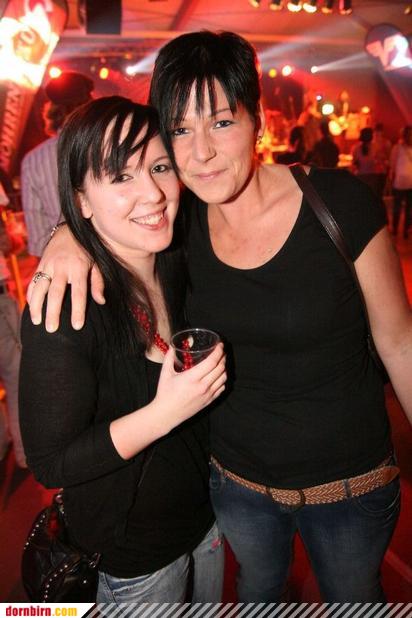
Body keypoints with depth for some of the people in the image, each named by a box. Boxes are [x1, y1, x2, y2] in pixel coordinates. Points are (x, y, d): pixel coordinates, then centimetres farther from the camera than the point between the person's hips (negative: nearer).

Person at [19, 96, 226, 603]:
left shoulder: (178, 265, -10)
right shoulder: (63, 307, -30)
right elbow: (49, 463, -25)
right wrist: (163, 413, -33)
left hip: (206, 510, 6)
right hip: (132, 552, -6)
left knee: (209, 607, 30)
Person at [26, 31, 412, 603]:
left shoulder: (340, 202, -21)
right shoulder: (182, 217, -13)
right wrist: (71, 233, -20)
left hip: (347, 482, -2)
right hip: (236, 478, 3)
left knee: (354, 594, 27)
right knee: (258, 584, 32)